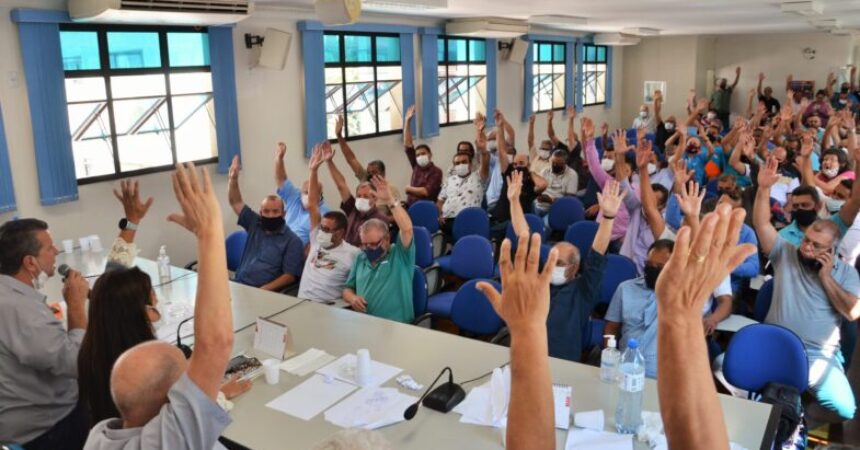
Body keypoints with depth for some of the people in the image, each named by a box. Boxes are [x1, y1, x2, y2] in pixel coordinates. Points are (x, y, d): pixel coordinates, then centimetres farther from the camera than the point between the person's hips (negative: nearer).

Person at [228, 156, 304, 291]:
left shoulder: (292, 241, -1)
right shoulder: (255, 225, 14)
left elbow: (290, 276, -5)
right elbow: (235, 202, 19)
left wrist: (264, 290, -16)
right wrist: (233, 179, 4)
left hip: (263, 292, -5)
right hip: (238, 285, 5)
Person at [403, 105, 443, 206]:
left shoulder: (436, 172, -3)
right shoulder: (416, 166, 12)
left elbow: (426, 191, -13)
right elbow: (407, 145, 10)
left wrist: (409, 189, 1)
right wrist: (408, 120, 7)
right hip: (410, 208, 6)